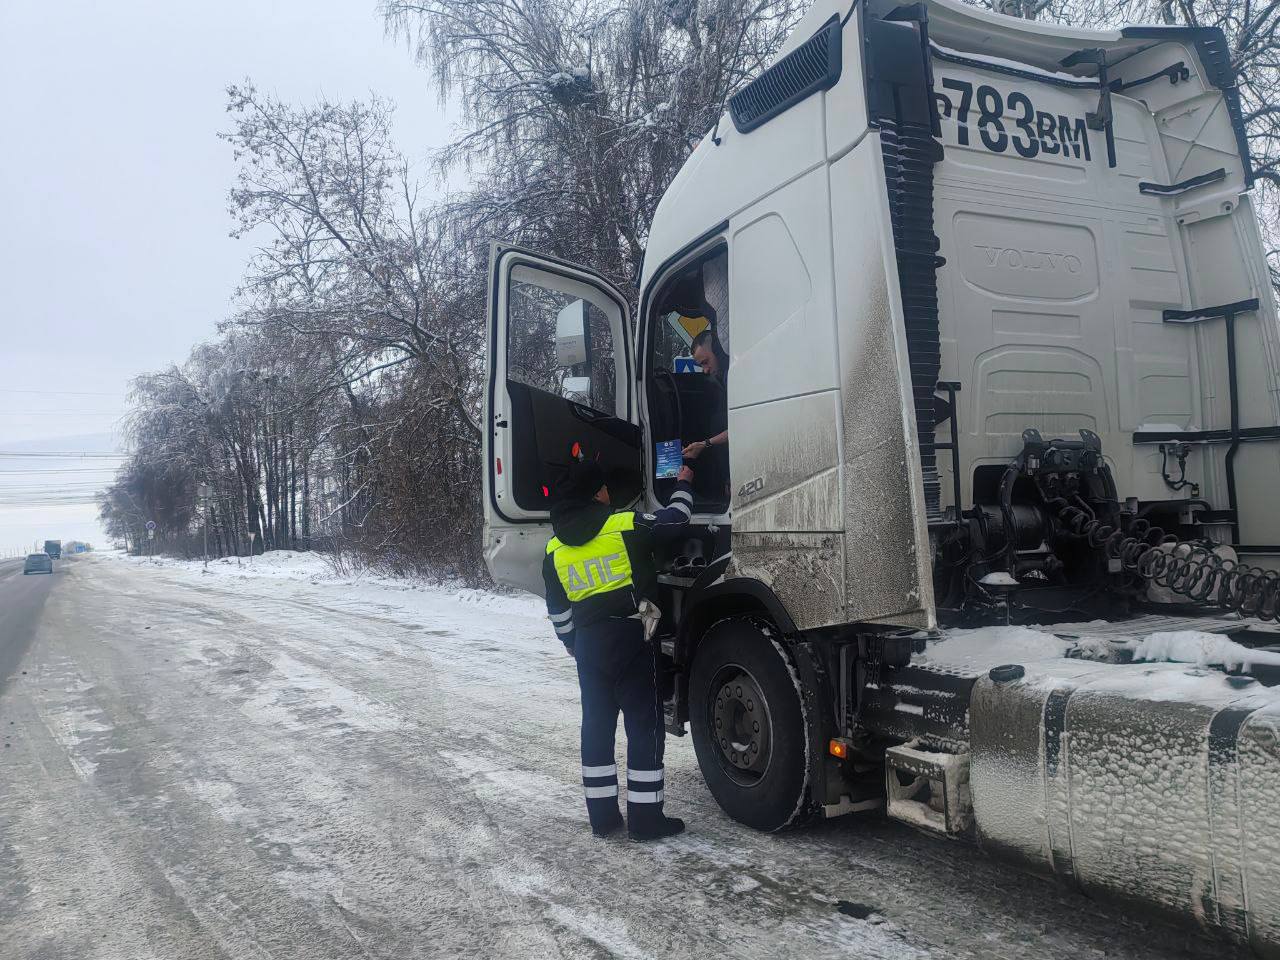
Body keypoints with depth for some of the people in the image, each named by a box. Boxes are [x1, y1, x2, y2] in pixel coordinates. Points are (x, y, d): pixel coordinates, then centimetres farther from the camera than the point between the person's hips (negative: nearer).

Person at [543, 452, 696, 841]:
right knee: (645, 726, 2)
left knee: (596, 725, 13)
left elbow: (558, 612, 11)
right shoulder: (626, 526, -8)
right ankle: (645, 818, 5)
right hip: (630, 637, -5)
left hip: (588, 643, 5)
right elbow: (675, 519, 6)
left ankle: (602, 816, 18)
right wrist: (683, 484, 23)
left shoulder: (555, 550, 7)